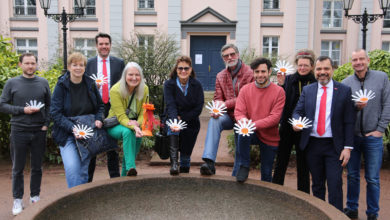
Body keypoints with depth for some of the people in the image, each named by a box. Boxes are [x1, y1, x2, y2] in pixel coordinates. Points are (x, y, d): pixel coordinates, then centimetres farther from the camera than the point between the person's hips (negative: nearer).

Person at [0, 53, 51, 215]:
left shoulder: (43, 83, 5)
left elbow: (49, 105, 10)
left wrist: (46, 123, -1)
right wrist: (23, 110, -13)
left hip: (39, 132, 2)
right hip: (19, 131, -1)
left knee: (37, 167, 10)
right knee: (18, 168, 7)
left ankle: (35, 196, 24)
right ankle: (18, 200, 18)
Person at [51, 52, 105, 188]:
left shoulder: (90, 84, 2)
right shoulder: (61, 85, -7)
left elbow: (100, 106, 14)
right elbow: (55, 112, -10)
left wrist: (98, 119, -6)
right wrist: (72, 128, -22)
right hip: (67, 134, -3)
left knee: (84, 169, 7)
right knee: (72, 168, -18)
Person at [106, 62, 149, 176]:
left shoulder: (144, 89, -7)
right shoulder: (115, 90, -20)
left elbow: (144, 113, -5)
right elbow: (121, 116, -24)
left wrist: (137, 123, -28)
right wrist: (134, 127, -43)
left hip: (135, 124, 4)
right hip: (116, 125, -3)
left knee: (138, 136, -29)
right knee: (128, 132, -36)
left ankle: (125, 175, -14)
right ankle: (130, 167, -40)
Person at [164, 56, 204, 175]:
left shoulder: (196, 85, -4)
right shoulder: (169, 84, -8)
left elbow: (198, 108, -9)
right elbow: (170, 106, -22)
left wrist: (182, 118, -20)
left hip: (191, 124, 1)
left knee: (186, 154, 0)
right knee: (172, 126, -35)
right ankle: (174, 162, -39)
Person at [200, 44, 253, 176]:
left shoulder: (250, 74, -7)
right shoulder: (221, 76, 11)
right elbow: (218, 98, 7)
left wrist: (225, 104, -15)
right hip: (229, 116, 3)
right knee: (214, 120, -30)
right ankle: (209, 162, -39)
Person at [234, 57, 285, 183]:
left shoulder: (278, 91, -10)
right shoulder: (245, 89, -3)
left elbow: (275, 117, -17)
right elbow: (238, 112, -8)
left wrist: (254, 124, -29)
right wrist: (243, 120, -32)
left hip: (270, 138, -1)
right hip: (251, 134, 1)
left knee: (266, 174, 9)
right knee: (243, 132, -34)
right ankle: (243, 167, -16)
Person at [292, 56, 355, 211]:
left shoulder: (344, 91, 1)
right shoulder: (307, 90, 8)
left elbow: (349, 121, -1)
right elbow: (298, 111, 4)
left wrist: (348, 147, -7)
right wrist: (296, 122, -21)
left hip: (334, 146, -3)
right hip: (312, 144, 3)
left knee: (335, 185, -6)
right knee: (317, 185, 14)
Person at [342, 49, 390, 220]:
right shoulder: (346, 83, 3)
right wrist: (355, 106, -18)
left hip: (373, 137, -1)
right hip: (352, 136, 2)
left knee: (373, 179, 4)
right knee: (352, 176, 11)